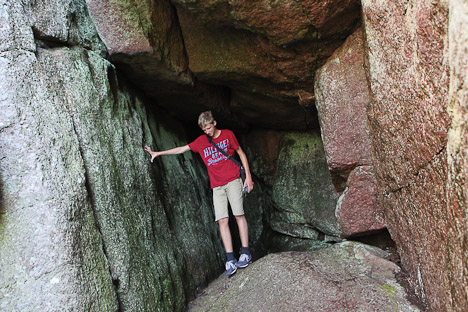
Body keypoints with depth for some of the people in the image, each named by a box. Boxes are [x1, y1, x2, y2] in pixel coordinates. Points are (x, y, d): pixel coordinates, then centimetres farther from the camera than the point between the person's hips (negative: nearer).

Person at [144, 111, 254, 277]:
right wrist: (158, 153, 18)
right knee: (222, 220, -8)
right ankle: (230, 260, -8)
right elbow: (181, 149, 18)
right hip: (217, 186, 2)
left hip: (233, 181, -2)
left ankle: (245, 253, -1)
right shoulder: (201, 141, 12)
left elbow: (241, 153, 8)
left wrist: (248, 176, 1)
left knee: (239, 214, -9)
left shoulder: (228, 134, 4)